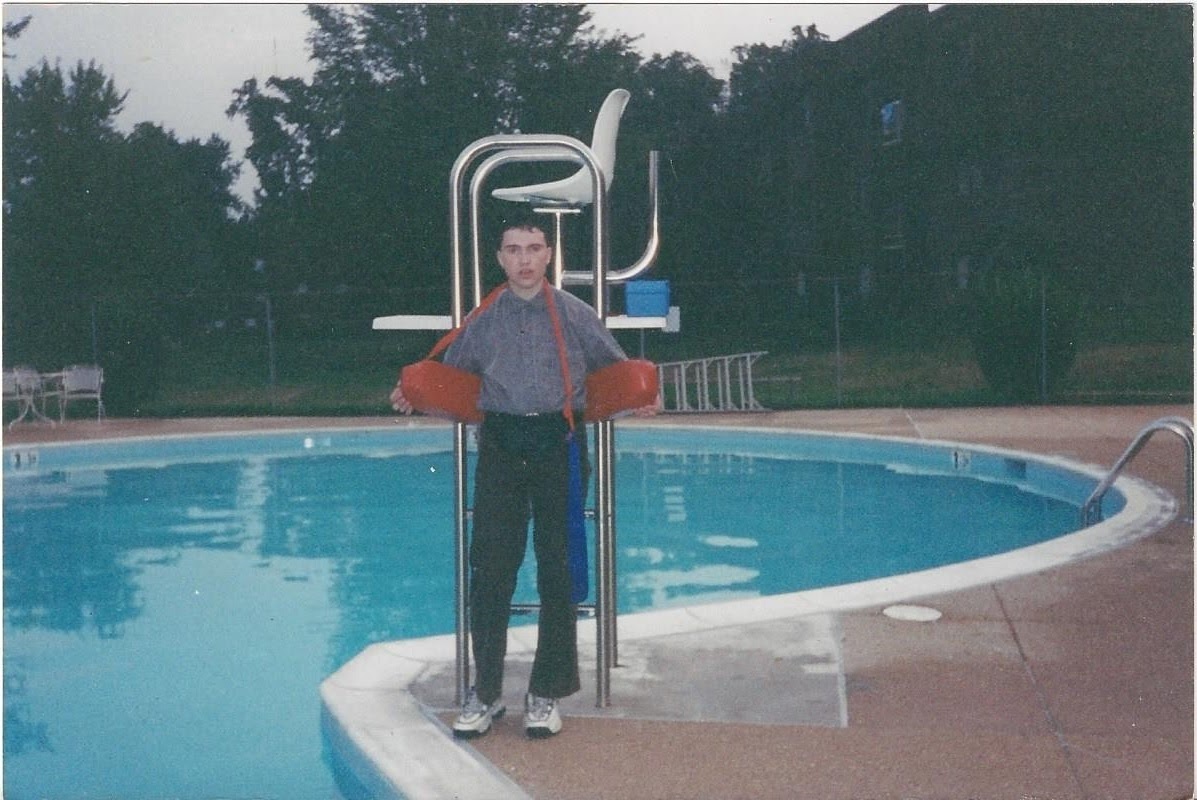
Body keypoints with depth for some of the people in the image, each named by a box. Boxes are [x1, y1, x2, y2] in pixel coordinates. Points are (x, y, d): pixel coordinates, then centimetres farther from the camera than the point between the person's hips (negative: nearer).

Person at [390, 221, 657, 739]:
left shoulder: (575, 315, 5)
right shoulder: (484, 319, 9)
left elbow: (616, 369, 11)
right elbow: (451, 374, 19)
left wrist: (638, 400, -8)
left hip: (558, 443, -1)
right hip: (500, 444, 1)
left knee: (557, 569, 3)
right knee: (490, 568, -2)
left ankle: (546, 694, 15)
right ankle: (485, 691, 11)